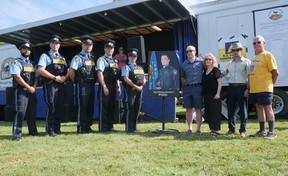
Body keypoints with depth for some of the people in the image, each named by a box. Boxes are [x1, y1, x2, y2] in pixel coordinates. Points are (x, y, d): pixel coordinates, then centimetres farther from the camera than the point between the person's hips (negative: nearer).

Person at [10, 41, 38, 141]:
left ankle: (33, 131, 20)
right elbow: (17, 77, -11)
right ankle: (17, 133, -8)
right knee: (20, 111, -12)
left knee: (32, 112, 10)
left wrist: (34, 87, -3)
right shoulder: (17, 62, 1)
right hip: (21, 90, -6)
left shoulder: (32, 64, 20)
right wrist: (28, 87, -13)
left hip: (32, 90, 6)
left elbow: (36, 77, 15)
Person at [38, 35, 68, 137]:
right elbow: (40, 70, -9)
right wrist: (55, 77, -13)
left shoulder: (62, 57, 21)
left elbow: (67, 71, 22)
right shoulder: (45, 56, 3)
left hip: (61, 84, 6)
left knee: (59, 107, 6)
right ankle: (50, 130, 1)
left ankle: (57, 128, 15)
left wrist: (65, 77, -1)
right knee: (51, 107, -8)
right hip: (50, 84, -5)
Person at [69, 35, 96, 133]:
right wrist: (76, 81, -3)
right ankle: (81, 128, 5)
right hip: (82, 85, -7)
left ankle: (88, 127, 19)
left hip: (91, 85, 7)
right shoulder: (78, 57, -5)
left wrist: (93, 82, 11)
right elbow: (71, 72, -12)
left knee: (90, 107, 9)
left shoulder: (92, 58, 16)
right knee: (82, 107, -3)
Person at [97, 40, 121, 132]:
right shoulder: (101, 59, -3)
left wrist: (118, 87, 14)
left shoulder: (115, 61, 19)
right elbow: (100, 73, -13)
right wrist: (104, 87, -19)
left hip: (113, 87, 7)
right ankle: (103, 128, 4)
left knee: (112, 107, 10)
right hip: (105, 86, -7)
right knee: (103, 107, -3)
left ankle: (110, 126, 20)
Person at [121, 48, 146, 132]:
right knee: (130, 108, -6)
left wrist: (141, 86, -1)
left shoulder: (140, 68, 21)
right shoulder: (126, 67, 2)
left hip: (139, 90, 6)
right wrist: (135, 86, -14)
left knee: (137, 108, 8)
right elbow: (126, 79, -10)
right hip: (131, 89, -6)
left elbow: (144, 79, 18)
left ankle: (134, 126, 18)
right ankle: (129, 128, 0)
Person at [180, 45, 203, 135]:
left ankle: (198, 129, 9)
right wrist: (184, 86, 7)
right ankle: (189, 128, 15)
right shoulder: (184, 64, 10)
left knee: (198, 109, 1)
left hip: (197, 87, -2)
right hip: (187, 88, 2)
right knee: (188, 109, 5)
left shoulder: (201, 62, 4)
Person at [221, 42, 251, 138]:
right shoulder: (230, 63, 17)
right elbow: (223, 73, 27)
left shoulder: (247, 62, 2)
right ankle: (232, 129, 18)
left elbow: (249, 77, -4)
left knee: (243, 110, -1)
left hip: (241, 87, -5)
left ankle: (242, 130, 6)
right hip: (231, 88, 5)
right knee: (231, 109, 7)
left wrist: (248, 89, -12)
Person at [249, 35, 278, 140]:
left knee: (267, 108, -4)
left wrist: (270, 84, 0)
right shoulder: (254, 57, 18)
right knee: (259, 108, 11)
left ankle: (271, 132, 3)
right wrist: (249, 87, 14)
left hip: (264, 88, -8)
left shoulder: (267, 55, -6)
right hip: (254, 88, 8)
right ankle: (262, 131, 20)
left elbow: (275, 72, -9)